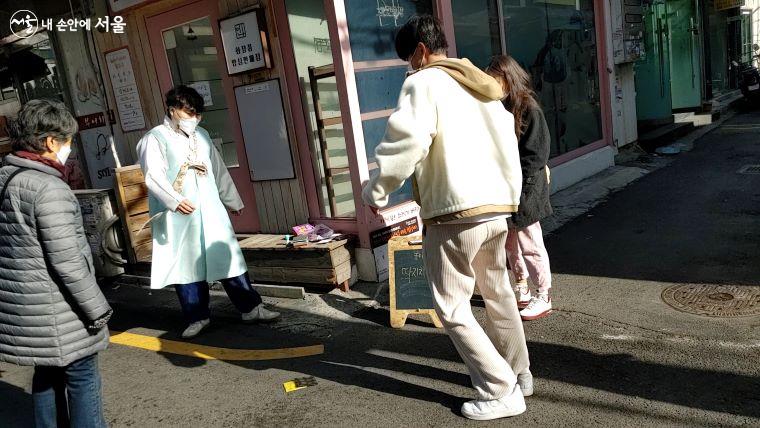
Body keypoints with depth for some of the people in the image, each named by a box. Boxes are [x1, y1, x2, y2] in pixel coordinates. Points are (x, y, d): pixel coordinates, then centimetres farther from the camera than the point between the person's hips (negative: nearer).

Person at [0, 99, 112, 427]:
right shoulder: (48, 188, -20)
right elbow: (67, 261, -22)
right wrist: (97, 308, -14)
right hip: (55, 310, -9)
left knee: (48, 374, 21)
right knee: (81, 377, 4)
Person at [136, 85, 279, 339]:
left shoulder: (201, 135, 14)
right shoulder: (155, 138, -4)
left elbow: (219, 170, 21)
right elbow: (154, 176, -17)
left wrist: (232, 201, 23)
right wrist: (175, 200, -33)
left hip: (211, 212, 5)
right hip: (178, 217, -4)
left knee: (228, 257, 6)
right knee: (186, 266, 4)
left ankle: (251, 308, 13)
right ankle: (197, 317, 17)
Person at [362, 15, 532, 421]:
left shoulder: (424, 83, -6)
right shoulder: (482, 85, 18)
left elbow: (406, 141, -23)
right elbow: (508, 143, 21)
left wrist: (374, 191, -11)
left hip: (455, 215, -8)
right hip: (497, 209, 9)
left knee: (452, 309, 4)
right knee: (498, 295, 22)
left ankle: (501, 392, 9)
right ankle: (518, 373, 36)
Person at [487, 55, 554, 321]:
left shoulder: (528, 109, -12)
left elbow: (536, 155, -15)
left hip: (524, 189, -7)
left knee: (531, 245, 2)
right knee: (510, 244, 17)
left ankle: (543, 298, 16)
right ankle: (521, 290, 33)